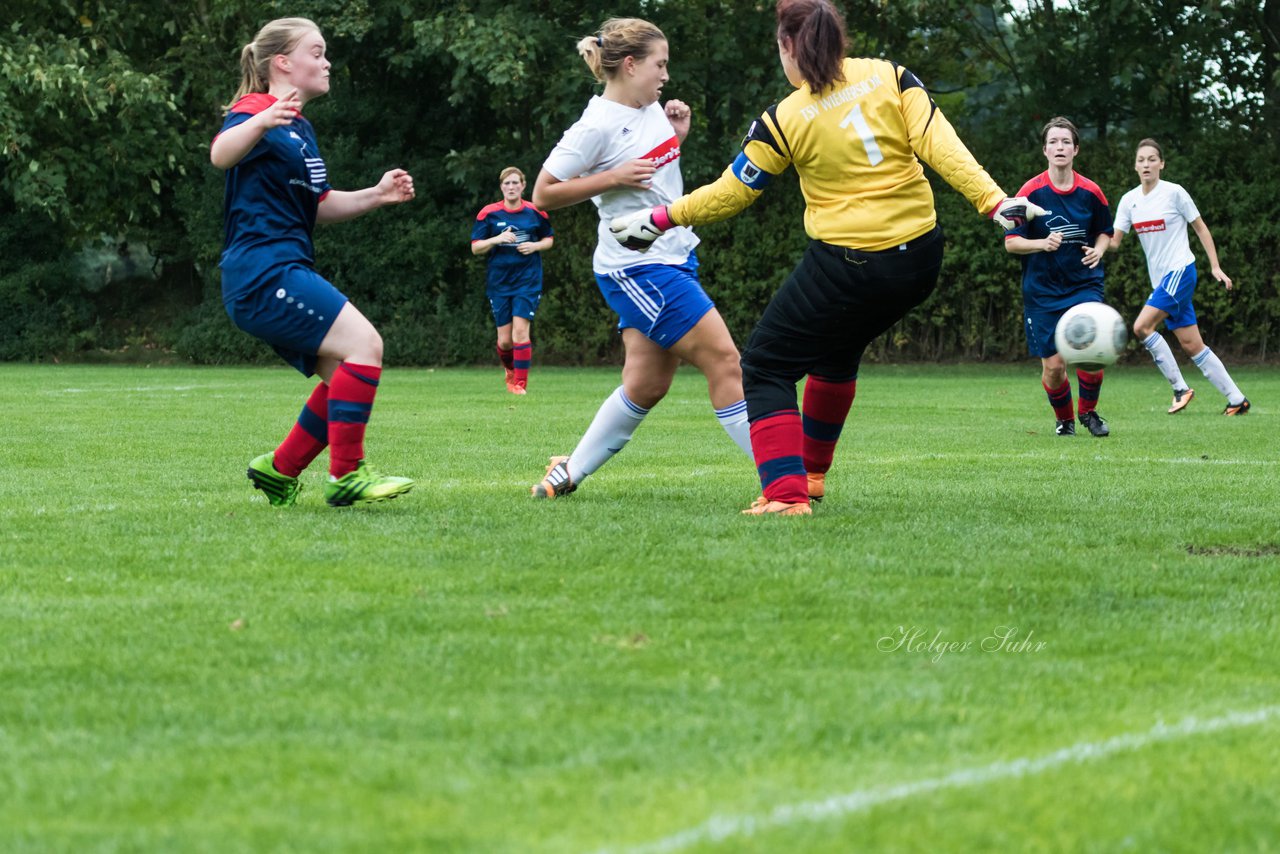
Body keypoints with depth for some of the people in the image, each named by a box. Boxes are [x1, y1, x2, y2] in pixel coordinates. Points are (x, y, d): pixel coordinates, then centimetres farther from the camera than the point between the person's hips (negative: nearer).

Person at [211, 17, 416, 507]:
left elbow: (318, 208, 28)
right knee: (363, 344, -18)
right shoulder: (257, 112, -8)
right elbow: (221, 154, -31)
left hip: (279, 274, 10)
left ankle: (279, 470, 14)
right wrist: (261, 121, -52)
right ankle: (346, 475, -17)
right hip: (265, 270, -10)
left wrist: (376, 195, 13)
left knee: (345, 373, 8)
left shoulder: (299, 128, 22)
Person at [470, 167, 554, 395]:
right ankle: (510, 371, 34)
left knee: (520, 330, -15)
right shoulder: (489, 213, -2)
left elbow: (548, 239, 15)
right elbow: (475, 248, -1)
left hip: (528, 280, -1)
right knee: (504, 340, 3)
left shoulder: (535, 212, 1)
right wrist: (497, 239, -18)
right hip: (499, 281, 1)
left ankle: (520, 383, -8)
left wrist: (535, 246, -7)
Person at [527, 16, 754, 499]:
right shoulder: (598, 126, -15)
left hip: (673, 256, 9)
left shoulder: (650, 109, 9)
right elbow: (543, 195, -12)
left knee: (646, 386, 8)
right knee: (723, 359, -12)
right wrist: (614, 177, -20)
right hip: (636, 268, -9)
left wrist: (678, 134, 8)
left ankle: (569, 473, 20)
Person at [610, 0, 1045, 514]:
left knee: (764, 369, 9)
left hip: (845, 269, -5)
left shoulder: (784, 121, -8)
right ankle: (812, 473, 42)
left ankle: (787, 492, -8)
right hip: (918, 261, 5)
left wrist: (661, 219, 12)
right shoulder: (889, 77, 0)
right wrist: (993, 201, -13)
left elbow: (730, 193, -1)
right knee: (837, 351, 31)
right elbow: (940, 146, -10)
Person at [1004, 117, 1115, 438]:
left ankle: (1088, 410, 10)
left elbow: (1104, 232, 16)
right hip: (1042, 292, -1)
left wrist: (1098, 250, -6)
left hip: (1084, 285, 1)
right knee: (1053, 366, -4)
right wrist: (1043, 243, -23)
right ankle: (1064, 418, 25)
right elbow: (1011, 242, -6)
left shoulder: (1091, 192, -1)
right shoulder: (1031, 191, -7)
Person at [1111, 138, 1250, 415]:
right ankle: (1237, 400, 11)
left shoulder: (1174, 193, -8)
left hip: (1180, 270, -6)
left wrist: (1215, 267, -3)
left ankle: (1180, 387, -10)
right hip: (1160, 278, 6)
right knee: (1192, 345, 4)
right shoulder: (1129, 200, 7)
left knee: (1142, 326, -20)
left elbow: (1200, 228, 0)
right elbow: (1114, 241, 7)